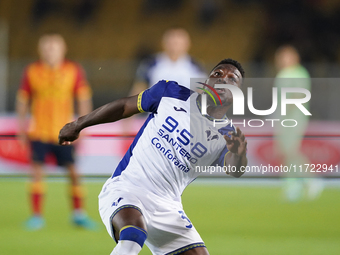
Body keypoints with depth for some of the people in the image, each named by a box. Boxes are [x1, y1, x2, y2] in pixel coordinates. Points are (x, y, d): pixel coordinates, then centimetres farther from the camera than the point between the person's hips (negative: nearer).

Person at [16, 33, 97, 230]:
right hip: (39, 131, 0)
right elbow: (23, 100, 9)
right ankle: (37, 216, 2)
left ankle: (79, 213, 15)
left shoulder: (74, 71, 0)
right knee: (37, 171, -7)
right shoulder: (32, 72, 1)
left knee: (73, 171, 0)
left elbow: (84, 99, 4)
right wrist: (22, 127, 8)